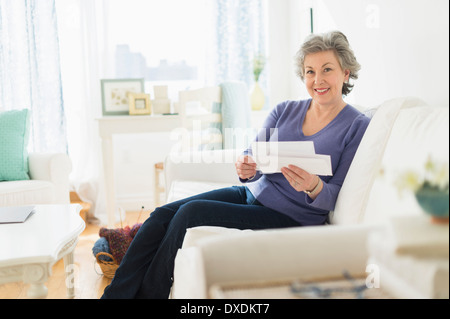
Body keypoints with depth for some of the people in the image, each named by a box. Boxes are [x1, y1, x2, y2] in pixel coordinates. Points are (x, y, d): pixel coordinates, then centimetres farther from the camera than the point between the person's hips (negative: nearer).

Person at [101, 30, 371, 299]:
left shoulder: (358, 126, -6)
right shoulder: (285, 111, 8)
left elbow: (334, 198, -7)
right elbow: (254, 158, 6)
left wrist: (313, 186, -30)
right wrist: (245, 168, -19)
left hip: (290, 217, -6)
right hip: (253, 192, 6)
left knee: (190, 213, -23)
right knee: (163, 214, -12)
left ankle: (147, 293, -9)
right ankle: (115, 294, -6)